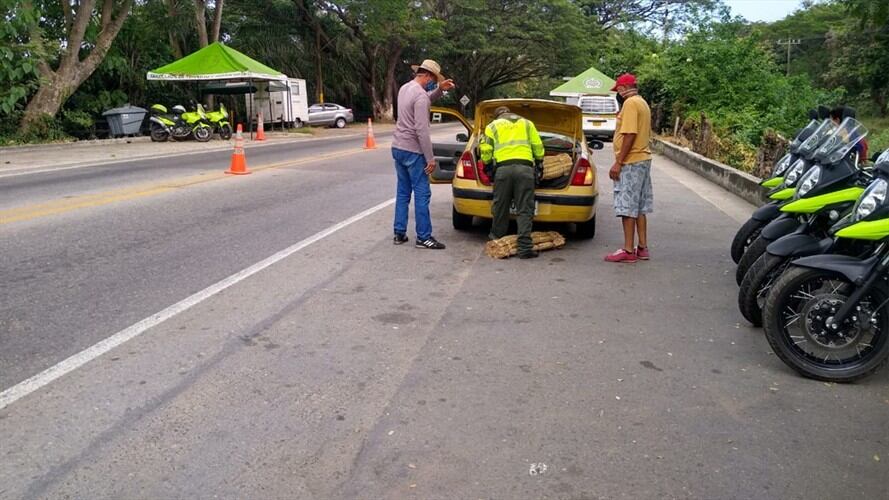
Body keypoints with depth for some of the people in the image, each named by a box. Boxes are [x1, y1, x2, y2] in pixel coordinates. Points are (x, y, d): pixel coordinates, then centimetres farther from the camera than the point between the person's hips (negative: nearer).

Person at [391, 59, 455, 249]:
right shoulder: (420, 95, -17)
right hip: (413, 151, -9)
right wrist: (430, 158, -18)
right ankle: (424, 237, 0)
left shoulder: (405, 88, 11)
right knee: (422, 194, -3)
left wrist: (440, 89, 18)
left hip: (398, 148, 9)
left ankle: (399, 234, 17)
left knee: (402, 193, 13)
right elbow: (422, 130, -21)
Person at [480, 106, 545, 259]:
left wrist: (487, 163, 32)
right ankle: (525, 247, -10)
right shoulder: (527, 123, 25)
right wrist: (538, 161, 35)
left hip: (503, 168, 0)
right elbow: (538, 146, 17)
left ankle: (497, 238, 24)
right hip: (525, 168, 0)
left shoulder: (492, 126, 21)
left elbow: (485, 151, 12)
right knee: (524, 210, -2)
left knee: (500, 206, 12)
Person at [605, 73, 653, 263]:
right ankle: (642, 248, 16)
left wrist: (618, 162, -20)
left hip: (630, 162, -10)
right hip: (643, 159, 10)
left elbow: (630, 135, -21)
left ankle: (628, 251, -4)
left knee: (627, 208, -7)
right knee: (639, 207, 12)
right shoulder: (642, 103, 16)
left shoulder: (630, 103, -14)